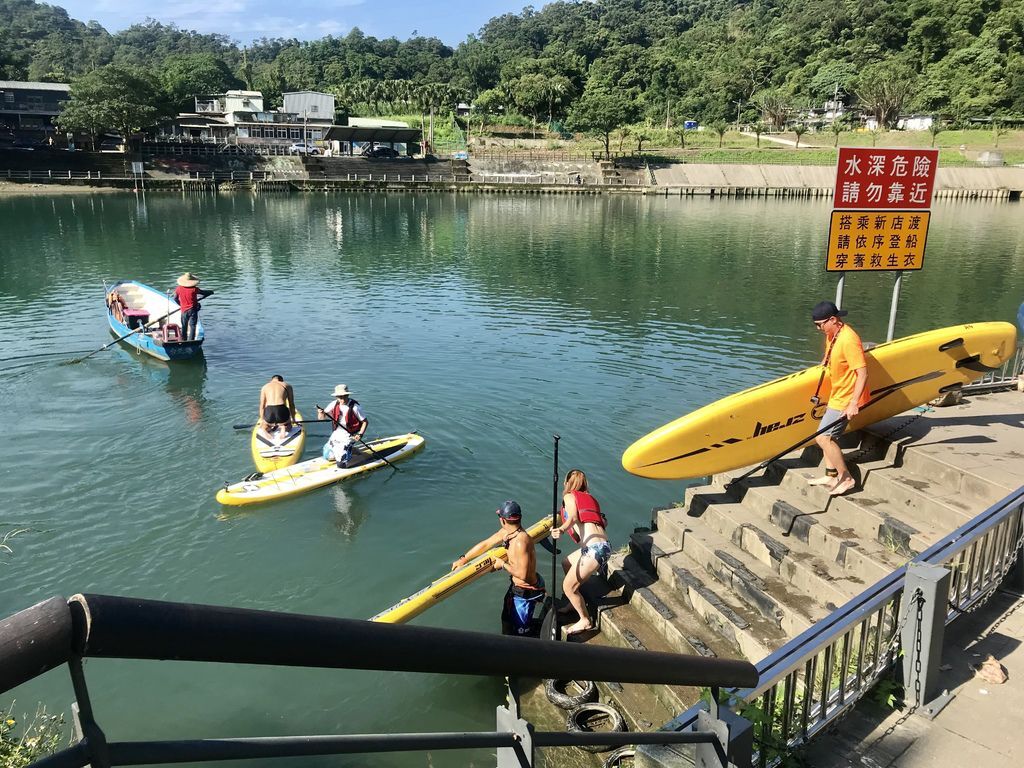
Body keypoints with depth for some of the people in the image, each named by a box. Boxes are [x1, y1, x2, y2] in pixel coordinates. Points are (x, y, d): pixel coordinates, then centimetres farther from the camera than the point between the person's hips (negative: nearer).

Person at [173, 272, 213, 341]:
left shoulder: (179, 289, -2)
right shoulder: (194, 289, -14)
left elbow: (175, 298, 10)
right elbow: (204, 293, -6)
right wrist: (211, 292, 15)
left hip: (184, 310, 4)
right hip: (193, 310, -4)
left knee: (184, 326, 18)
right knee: (192, 326, -2)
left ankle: (183, 340, 29)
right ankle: (190, 340, -10)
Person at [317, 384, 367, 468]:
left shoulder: (354, 407, -17)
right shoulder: (334, 404, -5)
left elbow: (365, 422, -9)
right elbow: (322, 417, -4)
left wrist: (360, 434, -21)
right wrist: (321, 413, -28)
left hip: (348, 436, -5)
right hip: (336, 433, 5)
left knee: (341, 463, -14)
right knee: (328, 457, 8)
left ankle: (349, 450, 16)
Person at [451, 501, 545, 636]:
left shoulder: (521, 541, -34)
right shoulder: (506, 532, -7)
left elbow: (522, 574, -33)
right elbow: (485, 544, 4)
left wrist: (503, 565, -18)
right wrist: (463, 559, 6)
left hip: (526, 592, -9)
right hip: (515, 586, 9)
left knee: (519, 630, 7)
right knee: (507, 620, 27)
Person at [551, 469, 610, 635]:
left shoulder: (569, 496, 5)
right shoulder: (590, 498, 24)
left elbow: (573, 517, -15)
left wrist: (561, 529, -35)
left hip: (594, 549, -9)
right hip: (603, 545, 9)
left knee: (568, 587, 2)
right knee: (566, 563, 28)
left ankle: (585, 621, 15)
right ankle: (576, 602, 38)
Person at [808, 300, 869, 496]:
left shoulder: (848, 340, -25)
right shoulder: (831, 335, 5)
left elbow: (862, 373, -27)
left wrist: (853, 404, -30)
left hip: (847, 399, -10)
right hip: (837, 395, 10)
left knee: (823, 437, -12)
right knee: (828, 436, 15)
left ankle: (846, 478, 0)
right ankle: (831, 476, 25)